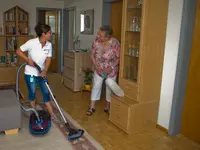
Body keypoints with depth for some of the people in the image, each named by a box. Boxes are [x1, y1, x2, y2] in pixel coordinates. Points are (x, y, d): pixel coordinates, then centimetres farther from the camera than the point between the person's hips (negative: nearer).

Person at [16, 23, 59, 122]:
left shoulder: (49, 45, -6)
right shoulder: (32, 42, -20)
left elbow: (48, 59, -3)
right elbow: (18, 51, -11)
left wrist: (45, 70, -17)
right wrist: (28, 59, -24)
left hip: (41, 73, 4)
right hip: (30, 73, -4)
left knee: (46, 93, 6)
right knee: (32, 92, 10)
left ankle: (52, 114, 14)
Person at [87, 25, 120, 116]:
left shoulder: (115, 43, -26)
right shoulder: (96, 41, -16)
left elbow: (118, 58, -17)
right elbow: (92, 54, -3)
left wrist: (110, 68, -25)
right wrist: (95, 65, -16)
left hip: (111, 70, -2)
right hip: (99, 69, 2)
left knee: (110, 88, 11)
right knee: (96, 86, 8)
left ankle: (107, 107, 30)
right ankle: (92, 107, 22)